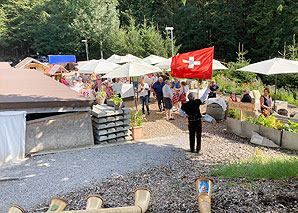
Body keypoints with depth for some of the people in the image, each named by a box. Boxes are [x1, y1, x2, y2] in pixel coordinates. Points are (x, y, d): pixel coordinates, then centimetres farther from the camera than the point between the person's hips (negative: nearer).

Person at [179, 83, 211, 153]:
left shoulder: (185, 104, -4)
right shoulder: (196, 102, -12)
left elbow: (180, 111, 0)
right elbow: (204, 97, -7)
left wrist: (185, 115, 6)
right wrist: (208, 88, 1)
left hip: (190, 122, 2)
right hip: (198, 121, -2)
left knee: (191, 136, 14)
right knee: (198, 135, 11)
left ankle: (192, 149, 19)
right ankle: (198, 149, 16)